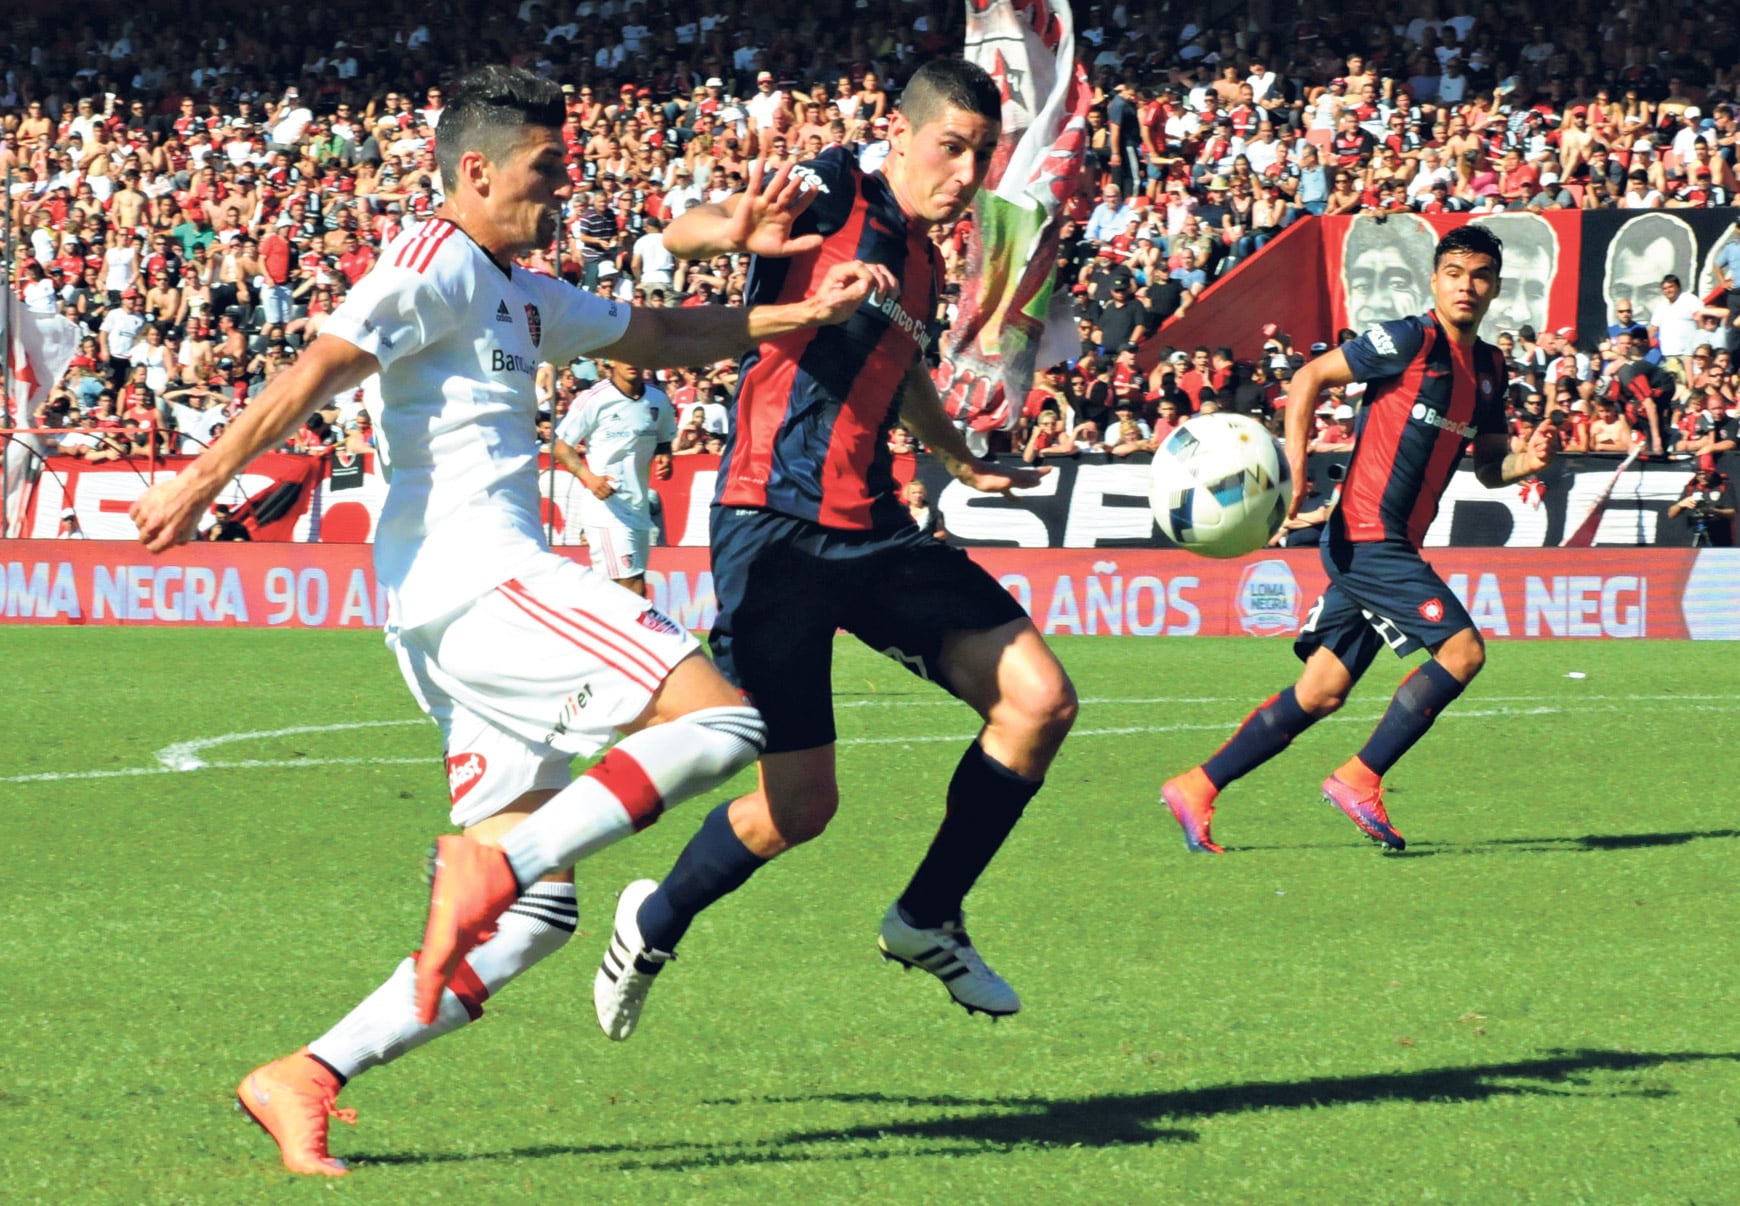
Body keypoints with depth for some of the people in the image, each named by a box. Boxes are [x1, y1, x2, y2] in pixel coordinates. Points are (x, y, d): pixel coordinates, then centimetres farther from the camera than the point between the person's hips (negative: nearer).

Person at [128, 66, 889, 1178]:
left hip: (469, 606, 10)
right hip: (472, 575, -10)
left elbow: (660, 338, 35)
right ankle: (494, 861, -26)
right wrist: (205, 479, -24)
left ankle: (305, 1079, -2)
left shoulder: (526, 296, 25)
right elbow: (323, 367, -14)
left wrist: (798, 314, 25)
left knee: (535, 912, 5)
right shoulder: (438, 265, -3)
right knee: (721, 723, -17)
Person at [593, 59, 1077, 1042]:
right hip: (775, 533, -7)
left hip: (873, 533, 7)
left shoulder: (923, 263, 15)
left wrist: (965, 463, 48)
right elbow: (683, 232, -20)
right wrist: (737, 228, -42)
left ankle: (928, 921, 10)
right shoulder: (830, 194, -6)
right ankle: (655, 924, 23)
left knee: (1041, 701, -6)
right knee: (801, 804, -6)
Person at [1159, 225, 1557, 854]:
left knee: (1322, 693, 7)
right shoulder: (1409, 341, -9)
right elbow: (1309, 379, -6)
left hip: (1393, 546, 8)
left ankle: (1196, 787, 11)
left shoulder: (1490, 367, 15)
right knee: (1462, 648, -15)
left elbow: (1487, 465, 22)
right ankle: (1360, 779, -10)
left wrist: (1525, 462, -1)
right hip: (1367, 536, -8)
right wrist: (1295, 467, -16)